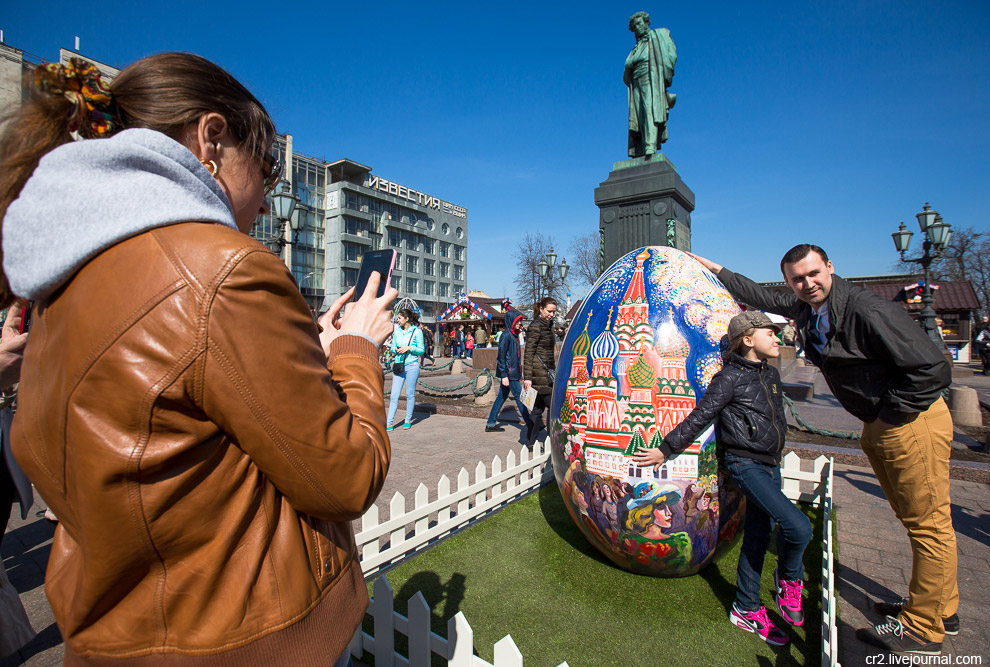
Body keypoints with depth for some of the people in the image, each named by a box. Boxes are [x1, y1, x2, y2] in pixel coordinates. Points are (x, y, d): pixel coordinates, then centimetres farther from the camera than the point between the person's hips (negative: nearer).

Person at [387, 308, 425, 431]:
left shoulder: (416, 331, -3)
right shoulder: (397, 331, 10)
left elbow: (422, 350, -2)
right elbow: (392, 347, 16)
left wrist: (409, 348, -16)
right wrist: (396, 350, -6)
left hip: (412, 366, -4)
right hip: (399, 365, 4)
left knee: (410, 394, 5)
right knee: (394, 395, 0)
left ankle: (408, 421, 19)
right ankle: (389, 423, 3)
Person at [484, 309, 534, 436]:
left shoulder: (514, 335, 13)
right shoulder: (506, 336, -15)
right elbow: (501, 356, -17)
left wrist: (520, 372, 22)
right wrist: (504, 375, -20)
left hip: (514, 372, 9)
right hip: (509, 373, -9)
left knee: (502, 397, 13)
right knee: (519, 397, -4)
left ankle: (490, 424, 21)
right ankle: (530, 426, 2)